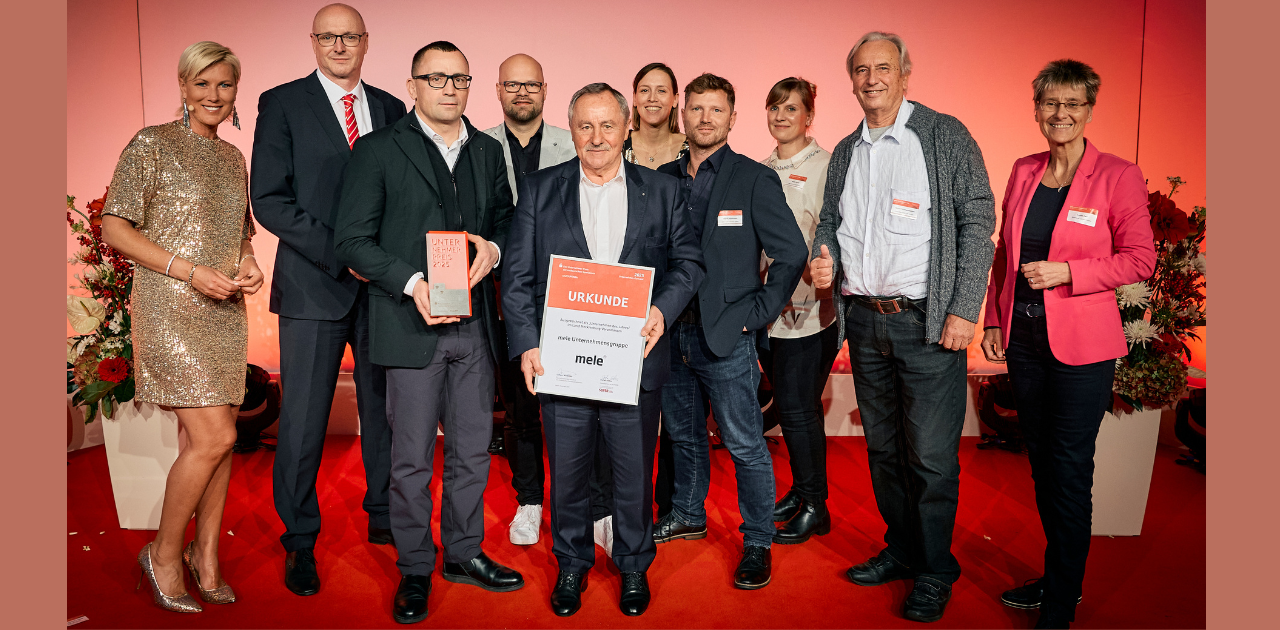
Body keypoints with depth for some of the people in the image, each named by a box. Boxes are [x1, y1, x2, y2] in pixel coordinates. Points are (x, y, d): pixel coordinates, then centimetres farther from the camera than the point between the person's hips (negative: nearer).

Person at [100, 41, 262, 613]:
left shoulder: (233, 158, 16)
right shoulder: (152, 145, -3)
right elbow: (115, 228, -7)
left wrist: (250, 267, 1)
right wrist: (190, 272, -16)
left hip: (225, 313, 6)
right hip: (169, 308, -6)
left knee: (214, 437, 7)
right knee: (214, 436, -11)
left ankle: (205, 555, 21)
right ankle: (163, 553, 10)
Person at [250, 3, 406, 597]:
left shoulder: (390, 108, 12)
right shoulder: (281, 103, 2)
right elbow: (269, 200, -6)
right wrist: (338, 251, -15)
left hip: (383, 282, 4)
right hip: (313, 284, -3)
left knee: (385, 406, 11)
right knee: (303, 418, 2)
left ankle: (385, 516, 29)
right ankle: (299, 541, 18)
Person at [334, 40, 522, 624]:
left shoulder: (488, 151, 13)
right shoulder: (377, 150, -1)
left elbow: (506, 219, 18)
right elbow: (351, 240, -6)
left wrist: (493, 247, -6)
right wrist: (412, 283, -18)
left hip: (476, 324, 5)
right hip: (413, 325, -4)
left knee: (473, 449, 13)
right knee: (412, 457, 4)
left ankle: (464, 553, 30)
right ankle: (414, 569, 21)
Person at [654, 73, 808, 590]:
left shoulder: (755, 179, -5)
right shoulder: (663, 178, 9)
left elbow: (792, 253, -8)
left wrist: (756, 314, -10)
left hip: (727, 337, -5)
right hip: (672, 333, 5)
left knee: (744, 444, 1)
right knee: (683, 435, 19)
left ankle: (757, 542, 16)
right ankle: (688, 515, 39)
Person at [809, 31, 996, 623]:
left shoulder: (945, 136, -3)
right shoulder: (845, 152, 13)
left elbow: (978, 222, -6)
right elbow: (829, 220, 22)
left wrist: (964, 310, -13)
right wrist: (823, 257, -2)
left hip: (927, 322, -5)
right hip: (863, 321, 6)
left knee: (931, 455, -1)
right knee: (882, 446, 15)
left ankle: (935, 571, 17)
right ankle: (901, 549, 32)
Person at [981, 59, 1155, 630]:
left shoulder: (1118, 176, -7)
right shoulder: (1023, 172, 8)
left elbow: (1141, 258, -7)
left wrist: (1067, 273, -18)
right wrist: (994, 320, 11)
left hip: (1081, 346, -5)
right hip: (1024, 340, 6)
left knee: (1070, 472, 1)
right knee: (1040, 462, 15)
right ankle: (1059, 576, 33)